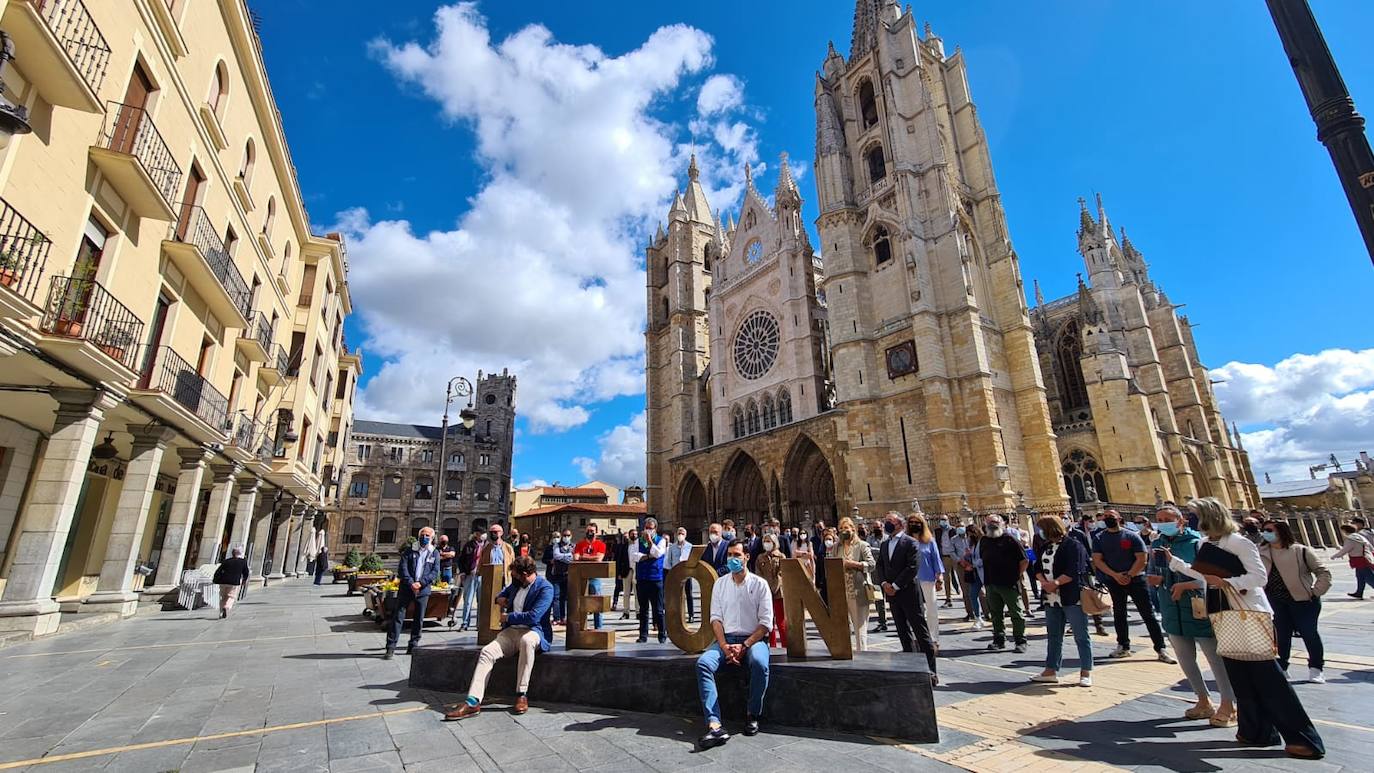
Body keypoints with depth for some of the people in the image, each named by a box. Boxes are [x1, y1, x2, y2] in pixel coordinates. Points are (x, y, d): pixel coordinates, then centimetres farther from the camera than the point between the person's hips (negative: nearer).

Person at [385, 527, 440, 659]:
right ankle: (391, 647, 3)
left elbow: (435, 572, -1)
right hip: (406, 588, -1)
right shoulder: (409, 550, 3)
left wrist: (421, 583, -14)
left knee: (419, 619, 8)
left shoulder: (434, 553, 5)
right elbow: (402, 568, -5)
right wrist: (411, 583, -16)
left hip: (423, 590, 1)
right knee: (398, 617, -3)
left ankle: (413, 646, 20)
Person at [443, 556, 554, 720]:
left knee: (526, 641, -40)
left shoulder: (545, 588, -13)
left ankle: (522, 695, -28)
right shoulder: (516, 583, 11)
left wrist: (507, 617, -10)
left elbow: (533, 617, -22)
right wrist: (500, 598, 10)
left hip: (533, 631, -7)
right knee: (487, 651, -19)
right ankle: (473, 702, -22)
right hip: (511, 631, 7)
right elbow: (506, 591, 35)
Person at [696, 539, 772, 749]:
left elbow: (766, 623, -4)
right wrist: (724, 647, -11)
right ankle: (714, 725, -32)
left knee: (759, 663, -35)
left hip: (753, 638, -3)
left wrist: (744, 646, -14)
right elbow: (716, 618, 5)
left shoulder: (759, 584, 0)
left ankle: (753, 715, -11)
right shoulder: (720, 584, 10)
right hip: (726, 638, 3)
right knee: (703, 663, -26)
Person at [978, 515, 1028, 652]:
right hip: (990, 584, 5)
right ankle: (999, 640, 23)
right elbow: (981, 560, 20)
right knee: (995, 614, 12)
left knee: (1016, 614, 3)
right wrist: (985, 580, 14)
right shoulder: (984, 541, 11)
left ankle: (1020, 642, 12)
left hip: (1009, 584, -5)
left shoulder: (1010, 540, -6)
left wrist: (1018, 576, -5)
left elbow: (1024, 560, -3)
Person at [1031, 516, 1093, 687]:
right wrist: (1044, 582, -11)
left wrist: (1055, 583, -22)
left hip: (1072, 598, -8)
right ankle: (1051, 670, 20)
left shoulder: (1074, 545, -10)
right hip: (1052, 598, 8)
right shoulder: (1044, 547, 13)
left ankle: (1086, 672, 14)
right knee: (1053, 636, 13)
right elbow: (1038, 568, 8)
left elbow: (1074, 572, -19)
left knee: (1081, 636, 3)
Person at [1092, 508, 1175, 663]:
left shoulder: (1132, 536, -3)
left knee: (1148, 613, -2)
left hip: (1135, 578, -2)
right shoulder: (1099, 538, 2)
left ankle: (1161, 649, 4)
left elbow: (1141, 558, -7)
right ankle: (1123, 646, 20)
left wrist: (1129, 575, -15)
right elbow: (1097, 560, -3)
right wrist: (1115, 575, -13)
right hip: (1113, 581, 3)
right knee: (1119, 614, 10)